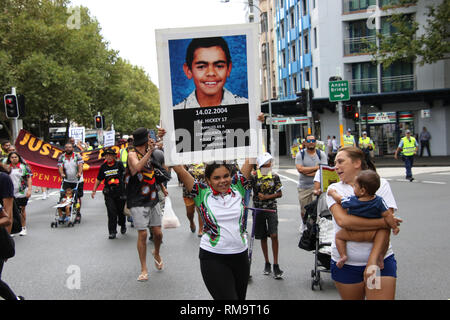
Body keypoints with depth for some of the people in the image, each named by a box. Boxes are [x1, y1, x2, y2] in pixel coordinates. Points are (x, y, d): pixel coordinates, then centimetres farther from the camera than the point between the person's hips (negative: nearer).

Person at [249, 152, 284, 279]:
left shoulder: (275, 177, 1)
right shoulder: (254, 177, -2)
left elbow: (279, 194, 1)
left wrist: (266, 197, -10)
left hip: (271, 209, -1)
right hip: (258, 210, 1)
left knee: (274, 235, -11)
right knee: (263, 237, 9)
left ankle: (276, 265, -3)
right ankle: (267, 263, 23)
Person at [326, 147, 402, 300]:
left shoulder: (380, 184, 2)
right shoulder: (335, 189, 3)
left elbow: (385, 226, -7)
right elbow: (342, 220, -15)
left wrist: (373, 262, -16)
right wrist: (382, 222, -16)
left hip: (381, 259, -1)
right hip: (346, 263, 1)